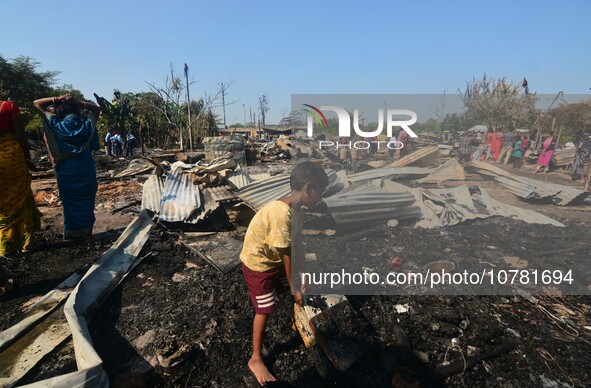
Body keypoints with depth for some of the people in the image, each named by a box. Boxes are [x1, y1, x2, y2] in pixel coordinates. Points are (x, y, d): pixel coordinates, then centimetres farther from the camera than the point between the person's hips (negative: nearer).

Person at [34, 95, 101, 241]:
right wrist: (78, 102, 1)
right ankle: (87, 233, 17)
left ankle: (71, 233, 23)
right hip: (86, 170, 1)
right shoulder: (86, 124, -2)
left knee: (69, 202, 13)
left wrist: (57, 99, -4)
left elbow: (37, 103, 6)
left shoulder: (55, 125, -4)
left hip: (66, 171, 0)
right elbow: (96, 109, 15)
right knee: (86, 201, 11)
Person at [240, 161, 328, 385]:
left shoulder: (296, 209, -6)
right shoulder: (281, 213, -35)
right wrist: (294, 287, -14)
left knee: (301, 289, 20)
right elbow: (286, 254, -26)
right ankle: (256, 359, 21)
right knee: (264, 310, 0)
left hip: (274, 260, 9)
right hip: (258, 264, -9)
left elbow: (297, 243, 3)